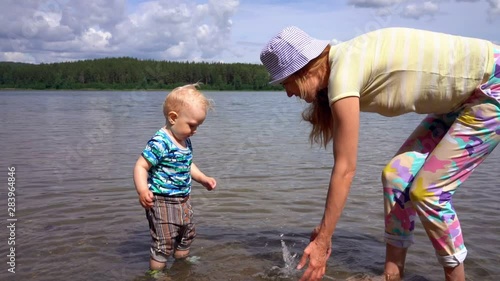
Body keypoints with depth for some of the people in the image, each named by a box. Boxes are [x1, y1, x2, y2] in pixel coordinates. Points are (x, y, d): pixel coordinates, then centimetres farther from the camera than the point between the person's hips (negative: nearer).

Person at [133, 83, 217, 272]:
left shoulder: (185, 141, 6)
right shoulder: (160, 143, -23)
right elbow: (140, 166, -25)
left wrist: (203, 179, 16)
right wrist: (142, 190, -38)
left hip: (183, 200, 10)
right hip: (162, 201, -9)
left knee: (187, 235, 24)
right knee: (164, 243, -2)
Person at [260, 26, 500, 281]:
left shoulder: (343, 74, -25)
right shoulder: (346, 65, 2)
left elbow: (345, 169, -23)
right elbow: (343, 165, 5)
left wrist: (322, 241, -15)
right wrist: (324, 231, 9)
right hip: (464, 96, 9)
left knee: (427, 190, -9)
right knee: (397, 174, 2)